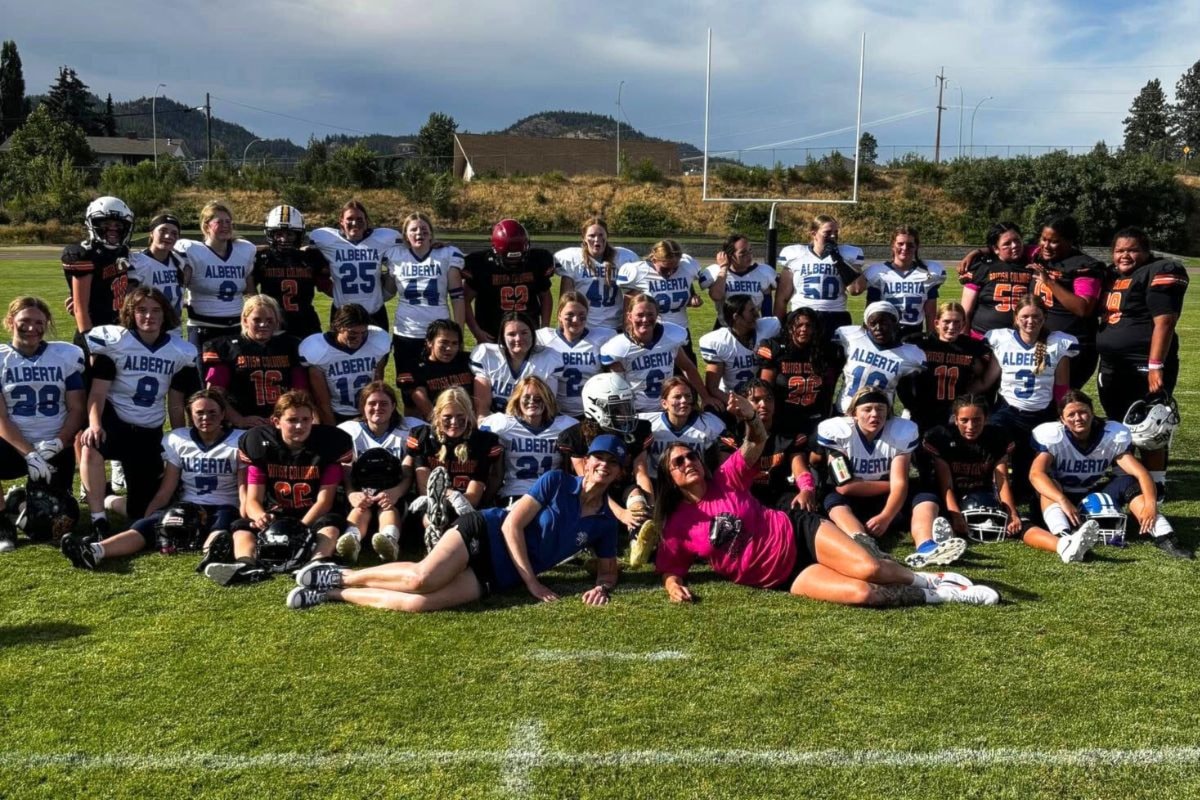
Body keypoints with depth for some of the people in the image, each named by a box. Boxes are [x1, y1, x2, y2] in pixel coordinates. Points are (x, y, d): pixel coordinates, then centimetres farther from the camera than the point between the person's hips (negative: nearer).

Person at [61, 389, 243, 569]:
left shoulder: (239, 441, -1)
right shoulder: (177, 439, 6)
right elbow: (166, 491, 4)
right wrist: (146, 518, -10)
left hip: (223, 509, -2)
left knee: (221, 529, -39)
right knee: (147, 526, -27)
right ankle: (95, 550, -53)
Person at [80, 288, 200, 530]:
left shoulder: (180, 351, 1)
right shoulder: (113, 340, -7)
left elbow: (176, 404, 8)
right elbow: (98, 392, -14)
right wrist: (95, 425, -32)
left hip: (150, 433, 3)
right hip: (114, 420, -3)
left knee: (141, 511, 3)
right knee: (92, 447, -41)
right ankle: (98, 521, -29)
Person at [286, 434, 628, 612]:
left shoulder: (604, 523, 7)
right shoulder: (557, 481, -4)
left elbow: (608, 568, 17)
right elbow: (511, 525, -9)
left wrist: (602, 586, -8)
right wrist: (532, 581, -14)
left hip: (496, 578, 2)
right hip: (483, 534, -2)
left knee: (420, 603, -23)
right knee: (423, 579, -31)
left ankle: (335, 594, -6)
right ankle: (340, 576, -5)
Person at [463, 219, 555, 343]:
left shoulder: (536, 262, -1)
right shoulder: (482, 264, -9)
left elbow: (545, 297, 13)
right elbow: (466, 301, -2)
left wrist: (544, 329, 5)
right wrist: (477, 332, -9)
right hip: (492, 337, -2)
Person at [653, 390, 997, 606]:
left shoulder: (727, 479, -1)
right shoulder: (677, 527, -1)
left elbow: (759, 440, -10)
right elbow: (668, 568, 4)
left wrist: (750, 418, -33)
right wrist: (673, 586, -20)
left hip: (798, 532, 1)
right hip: (785, 577, -1)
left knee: (869, 568, -24)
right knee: (860, 593, -23)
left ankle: (928, 578, 6)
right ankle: (935, 595, 0)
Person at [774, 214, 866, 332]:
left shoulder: (847, 255, 6)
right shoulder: (795, 255, 5)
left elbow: (856, 289, -8)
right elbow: (782, 297, 8)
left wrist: (838, 259, -10)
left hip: (836, 321, 0)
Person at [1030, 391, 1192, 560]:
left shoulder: (1114, 436, -11)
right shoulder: (1051, 436, -21)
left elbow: (1140, 473, -21)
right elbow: (1036, 474, -36)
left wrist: (1150, 503, -40)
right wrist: (1062, 500, -51)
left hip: (1093, 500, 3)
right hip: (1060, 499, -3)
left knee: (1128, 482, -21)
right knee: (1049, 484, -34)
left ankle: (1165, 538, -31)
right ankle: (1064, 538, -55)